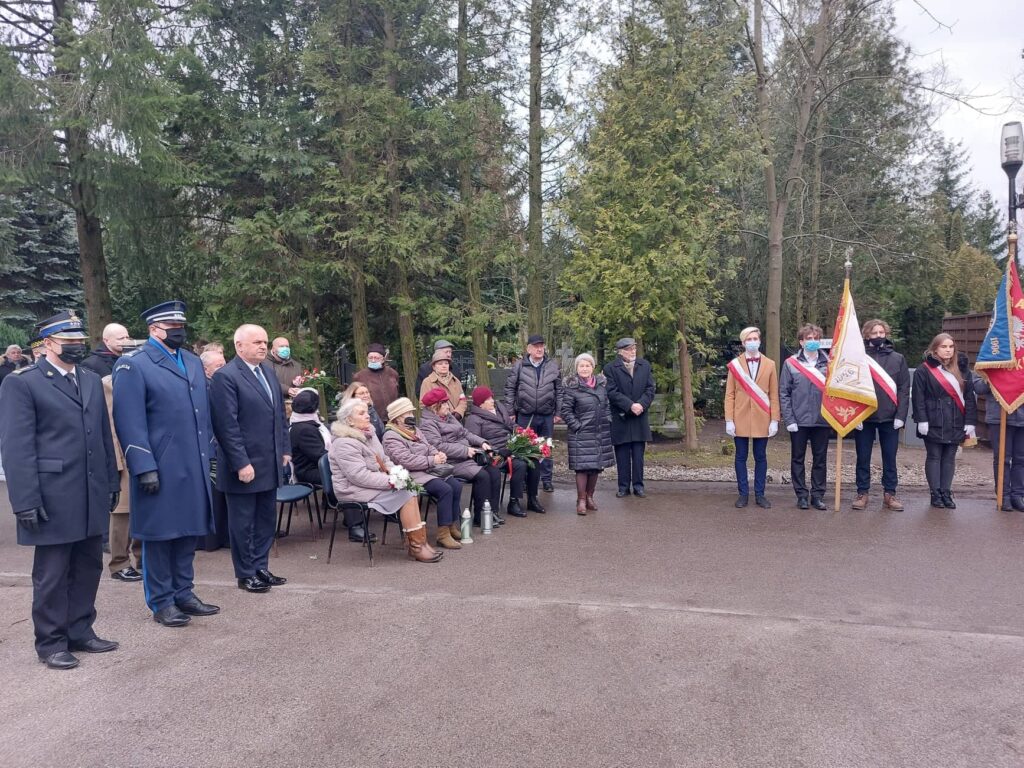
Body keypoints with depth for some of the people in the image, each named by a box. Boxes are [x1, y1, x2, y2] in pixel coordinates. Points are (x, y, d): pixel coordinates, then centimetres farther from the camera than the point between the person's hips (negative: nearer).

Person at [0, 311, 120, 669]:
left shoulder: (92, 380, 13)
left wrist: (112, 482, 12)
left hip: (92, 495, 6)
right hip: (53, 497, -6)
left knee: (88, 567, 13)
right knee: (52, 573, 5)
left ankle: (80, 631, 27)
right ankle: (51, 643, 19)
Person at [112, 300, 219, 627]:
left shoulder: (193, 362, 14)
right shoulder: (133, 365, -8)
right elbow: (130, 422, -14)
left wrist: (207, 455, 13)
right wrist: (144, 467, -18)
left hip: (194, 466, 7)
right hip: (159, 468, -6)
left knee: (188, 531, 14)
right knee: (159, 534, 5)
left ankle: (183, 594, 26)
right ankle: (161, 602, 17)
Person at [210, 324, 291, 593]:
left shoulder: (268, 370, 10)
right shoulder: (225, 377, -14)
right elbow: (227, 425, -18)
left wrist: (285, 449, 12)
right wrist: (241, 464, -19)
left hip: (271, 464, 8)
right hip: (245, 465, -7)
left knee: (266, 519, 15)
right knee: (244, 522, 7)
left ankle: (260, 568, 28)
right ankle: (246, 574, 20)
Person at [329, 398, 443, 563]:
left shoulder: (369, 434, 10)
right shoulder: (345, 443, -20)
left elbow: (384, 459, 19)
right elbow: (359, 475, -26)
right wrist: (390, 481, -24)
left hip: (374, 483, 9)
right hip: (355, 490, -9)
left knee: (411, 491, -10)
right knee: (405, 495, -19)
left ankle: (418, 539, -10)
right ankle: (416, 547, -12)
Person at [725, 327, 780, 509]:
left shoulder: (769, 365, 6)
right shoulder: (734, 365, 3)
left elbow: (774, 395, 4)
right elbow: (729, 395, 1)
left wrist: (774, 420, -2)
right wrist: (729, 420, -6)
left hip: (762, 420, 1)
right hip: (741, 419, 0)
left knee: (760, 458, 6)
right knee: (741, 457, 4)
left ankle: (759, 494, 14)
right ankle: (743, 494, 12)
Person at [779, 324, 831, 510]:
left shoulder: (828, 363, 3)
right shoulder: (791, 363, -1)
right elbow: (783, 393, -2)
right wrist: (789, 419, -9)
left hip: (822, 420, 1)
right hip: (799, 421, -1)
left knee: (820, 459, 8)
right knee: (798, 459, 6)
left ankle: (818, 495, 18)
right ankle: (801, 495, 16)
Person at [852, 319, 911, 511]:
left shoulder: (897, 359, 5)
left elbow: (904, 389, 2)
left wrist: (900, 416, -7)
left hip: (889, 417, 1)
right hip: (864, 417, -1)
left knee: (890, 458, 8)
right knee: (863, 458, 6)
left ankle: (890, 494, 16)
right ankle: (862, 493, 15)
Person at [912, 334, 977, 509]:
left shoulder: (962, 370, 9)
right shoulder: (924, 370, -3)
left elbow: (969, 397, 7)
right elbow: (918, 397, -7)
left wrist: (970, 422, 1)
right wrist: (922, 420, -13)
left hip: (956, 424, 4)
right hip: (933, 424, -4)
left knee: (949, 458, 8)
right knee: (934, 457, 2)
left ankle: (946, 493, 14)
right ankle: (935, 494, 8)